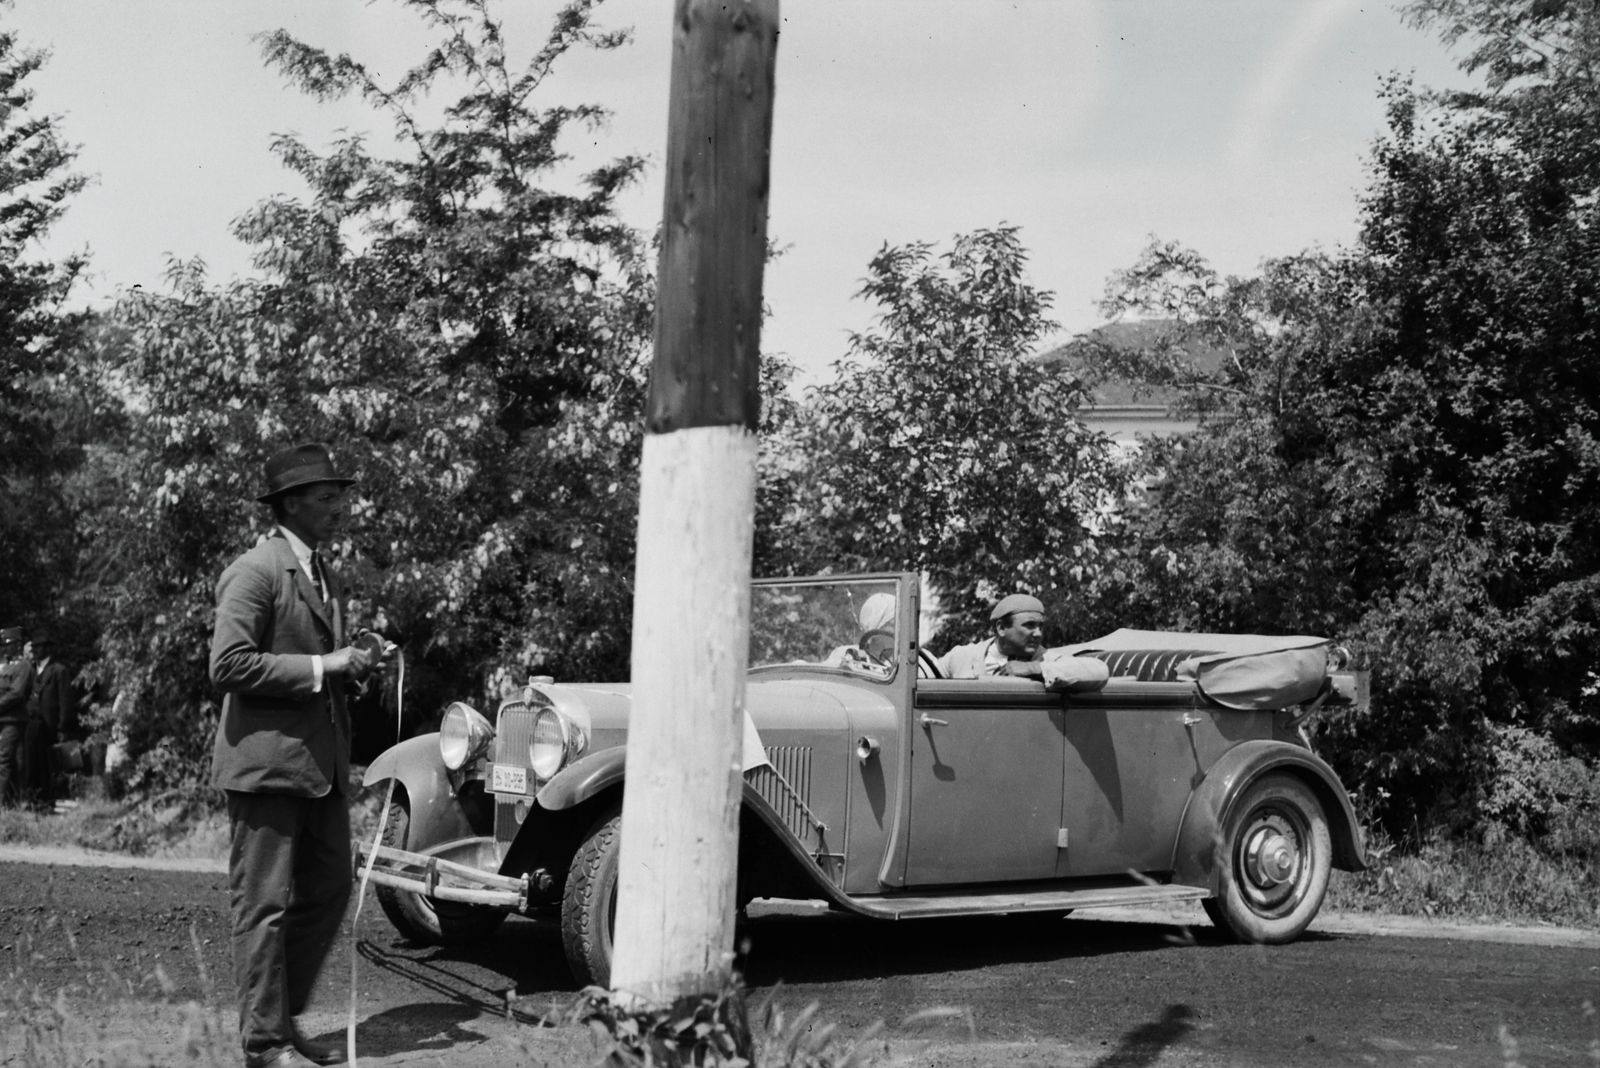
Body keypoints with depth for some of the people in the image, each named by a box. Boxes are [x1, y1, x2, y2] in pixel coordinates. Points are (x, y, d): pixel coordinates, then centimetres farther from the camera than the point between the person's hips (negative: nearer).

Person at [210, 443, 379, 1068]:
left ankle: (283, 1015, 27)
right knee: (265, 904, 0)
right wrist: (320, 667, -18)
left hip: (322, 760, 9)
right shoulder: (255, 571, -11)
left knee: (328, 892, 13)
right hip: (265, 760, -9)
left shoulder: (326, 576, 17)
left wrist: (351, 663, 6)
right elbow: (228, 665, -19)